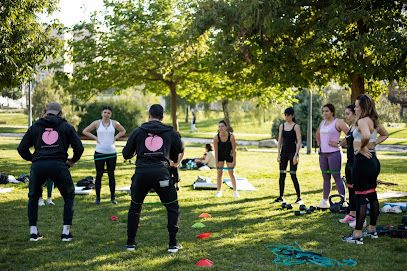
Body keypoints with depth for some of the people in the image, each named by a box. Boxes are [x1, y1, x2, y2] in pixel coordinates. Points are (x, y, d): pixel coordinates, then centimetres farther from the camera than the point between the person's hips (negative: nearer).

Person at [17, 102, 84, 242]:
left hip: (38, 166, 1)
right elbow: (79, 148, 9)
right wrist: (73, 161, 27)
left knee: (33, 197, 24)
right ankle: (66, 232, 13)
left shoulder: (35, 127, 19)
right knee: (69, 196, 18)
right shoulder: (67, 127, 16)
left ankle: (33, 232, 20)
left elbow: (21, 148, 16)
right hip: (59, 165, -1)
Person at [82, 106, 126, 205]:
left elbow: (123, 131, 20)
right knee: (99, 175, 1)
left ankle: (112, 197, 11)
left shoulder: (114, 123, 4)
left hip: (111, 153, 1)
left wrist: (115, 138, 6)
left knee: (111, 174, 4)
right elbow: (85, 131, 7)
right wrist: (95, 138, -1)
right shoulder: (97, 123, 0)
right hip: (99, 152, -1)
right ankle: (98, 197, 8)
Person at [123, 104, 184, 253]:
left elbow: (126, 154, 14)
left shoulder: (137, 131, 10)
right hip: (161, 173, -1)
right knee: (173, 208, 16)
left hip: (141, 174, 1)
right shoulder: (170, 132, 10)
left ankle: (130, 242, 23)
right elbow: (180, 149, 26)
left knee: (135, 207, 23)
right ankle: (173, 243, 10)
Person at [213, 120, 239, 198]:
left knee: (231, 173, 1)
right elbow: (216, 151, -13)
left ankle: (235, 191, 13)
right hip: (220, 156, 1)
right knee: (219, 173, -1)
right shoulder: (216, 137, -23)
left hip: (229, 155, -1)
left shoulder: (231, 136, -26)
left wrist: (234, 161, -14)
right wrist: (216, 162, -12)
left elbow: (234, 149, -16)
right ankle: (219, 191, 10)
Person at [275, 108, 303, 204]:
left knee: (293, 175, -7)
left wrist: (296, 155, -15)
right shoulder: (282, 126, 10)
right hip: (284, 152, 5)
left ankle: (299, 197, 0)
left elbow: (299, 142, -9)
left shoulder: (296, 126, -5)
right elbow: (280, 140, 13)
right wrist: (279, 154, 5)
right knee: (282, 175, 6)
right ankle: (281, 197, 15)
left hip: (292, 152, -5)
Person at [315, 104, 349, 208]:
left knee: (337, 177, -10)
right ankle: (325, 201, 18)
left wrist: (339, 144, -13)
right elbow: (318, 134, 34)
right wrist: (319, 144, 21)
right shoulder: (323, 123, 16)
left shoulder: (338, 122, -7)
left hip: (334, 153, -7)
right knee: (326, 177, 12)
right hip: (323, 154, 7)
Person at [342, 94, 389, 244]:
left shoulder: (363, 121, -16)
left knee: (360, 197, -6)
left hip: (362, 160, -10)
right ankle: (372, 230, 27)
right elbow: (385, 134, 30)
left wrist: (361, 147, -19)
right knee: (372, 195, 16)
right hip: (373, 159, 10)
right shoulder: (374, 121, 12)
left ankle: (357, 235, -4)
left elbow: (366, 136, -36)